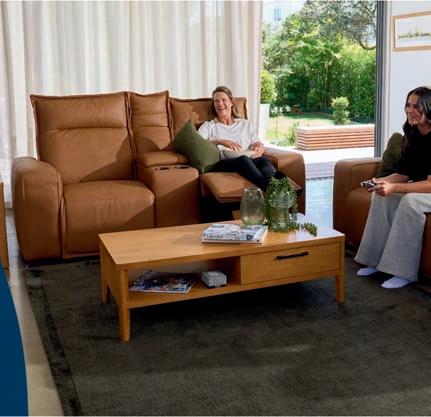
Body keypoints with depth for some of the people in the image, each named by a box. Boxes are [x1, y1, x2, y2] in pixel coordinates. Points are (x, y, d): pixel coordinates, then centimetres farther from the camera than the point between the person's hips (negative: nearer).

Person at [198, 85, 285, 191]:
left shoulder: (246, 124, 30)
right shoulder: (208, 126, 23)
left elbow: (258, 144, 20)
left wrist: (260, 148, -7)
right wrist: (220, 141, -14)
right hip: (221, 164, -3)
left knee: (263, 159, -34)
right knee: (243, 159, -38)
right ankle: (269, 187, -68)